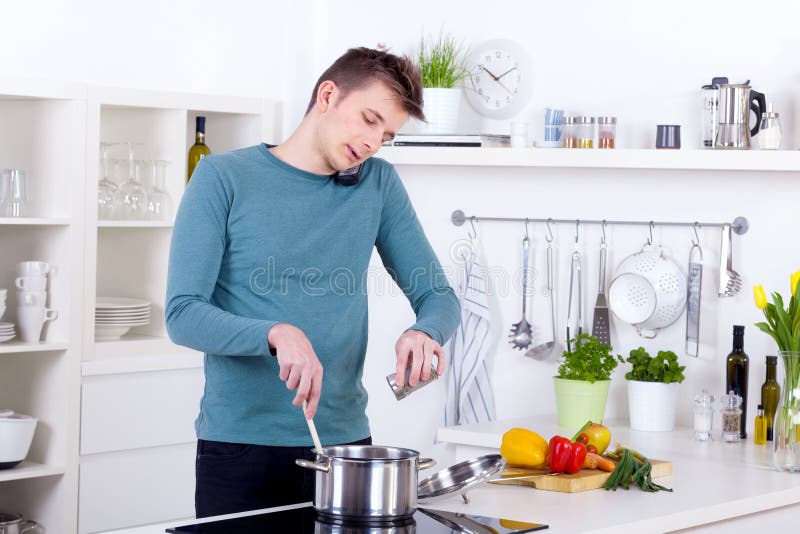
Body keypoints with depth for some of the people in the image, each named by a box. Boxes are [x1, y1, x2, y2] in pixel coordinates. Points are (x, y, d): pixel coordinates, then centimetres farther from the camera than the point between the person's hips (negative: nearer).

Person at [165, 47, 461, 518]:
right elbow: (183, 315, -10)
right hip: (239, 448, -3)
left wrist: (425, 333, -16)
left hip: (344, 441, 3)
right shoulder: (223, 179, -4)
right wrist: (276, 334, -29)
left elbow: (438, 296, 8)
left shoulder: (379, 185, 6)